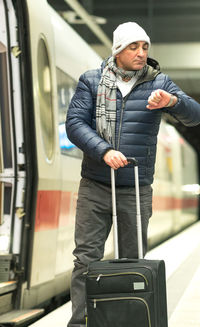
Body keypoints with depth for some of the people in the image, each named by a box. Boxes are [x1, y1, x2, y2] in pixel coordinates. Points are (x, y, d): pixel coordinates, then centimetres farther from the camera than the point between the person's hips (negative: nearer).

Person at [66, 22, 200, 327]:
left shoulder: (158, 83, 4)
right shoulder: (91, 81, 3)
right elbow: (74, 123, -5)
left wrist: (172, 101, -28)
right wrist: (104, 151, -20)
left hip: (137, 191, 1)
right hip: (94, 188, 0)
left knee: (132, 261, 8)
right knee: (86, 257, -4)